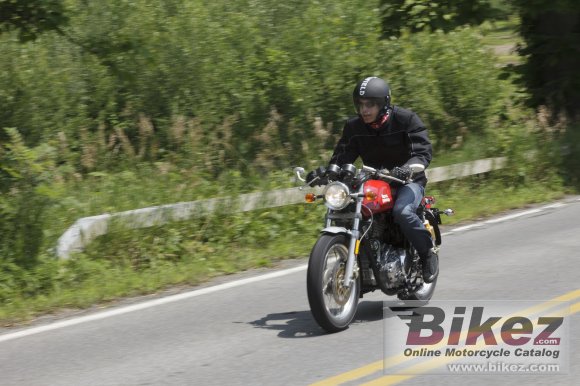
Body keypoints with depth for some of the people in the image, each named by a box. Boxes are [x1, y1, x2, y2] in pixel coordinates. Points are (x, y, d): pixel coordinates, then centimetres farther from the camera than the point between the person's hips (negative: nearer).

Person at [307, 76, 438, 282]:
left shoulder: (406, 119, -10)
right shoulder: (354, 127, 3)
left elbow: (423, 151, -18)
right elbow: (342, 157, 0)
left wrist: (408, 168, -39)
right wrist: (323, 172, -21)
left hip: (407, 181, -5)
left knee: (402, 211, -36)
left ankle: (429, 254, -16)